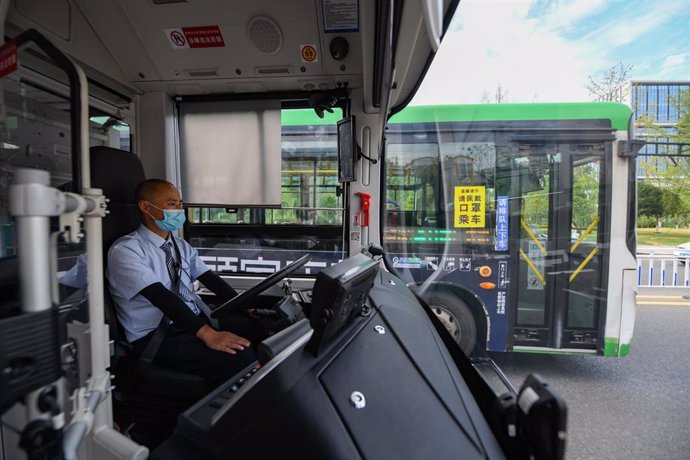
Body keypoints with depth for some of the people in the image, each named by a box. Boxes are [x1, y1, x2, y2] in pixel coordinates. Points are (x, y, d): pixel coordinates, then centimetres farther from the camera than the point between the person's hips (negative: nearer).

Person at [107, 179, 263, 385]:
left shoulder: (181, 246, 14)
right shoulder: (125, 250, -10)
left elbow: (212, 280, 5)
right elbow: (162, 298, -23)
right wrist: (208, 334, -33)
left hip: (198, 319, 7)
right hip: (157, 336, -7)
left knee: (261, 329, -14)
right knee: (239, 354, -30)